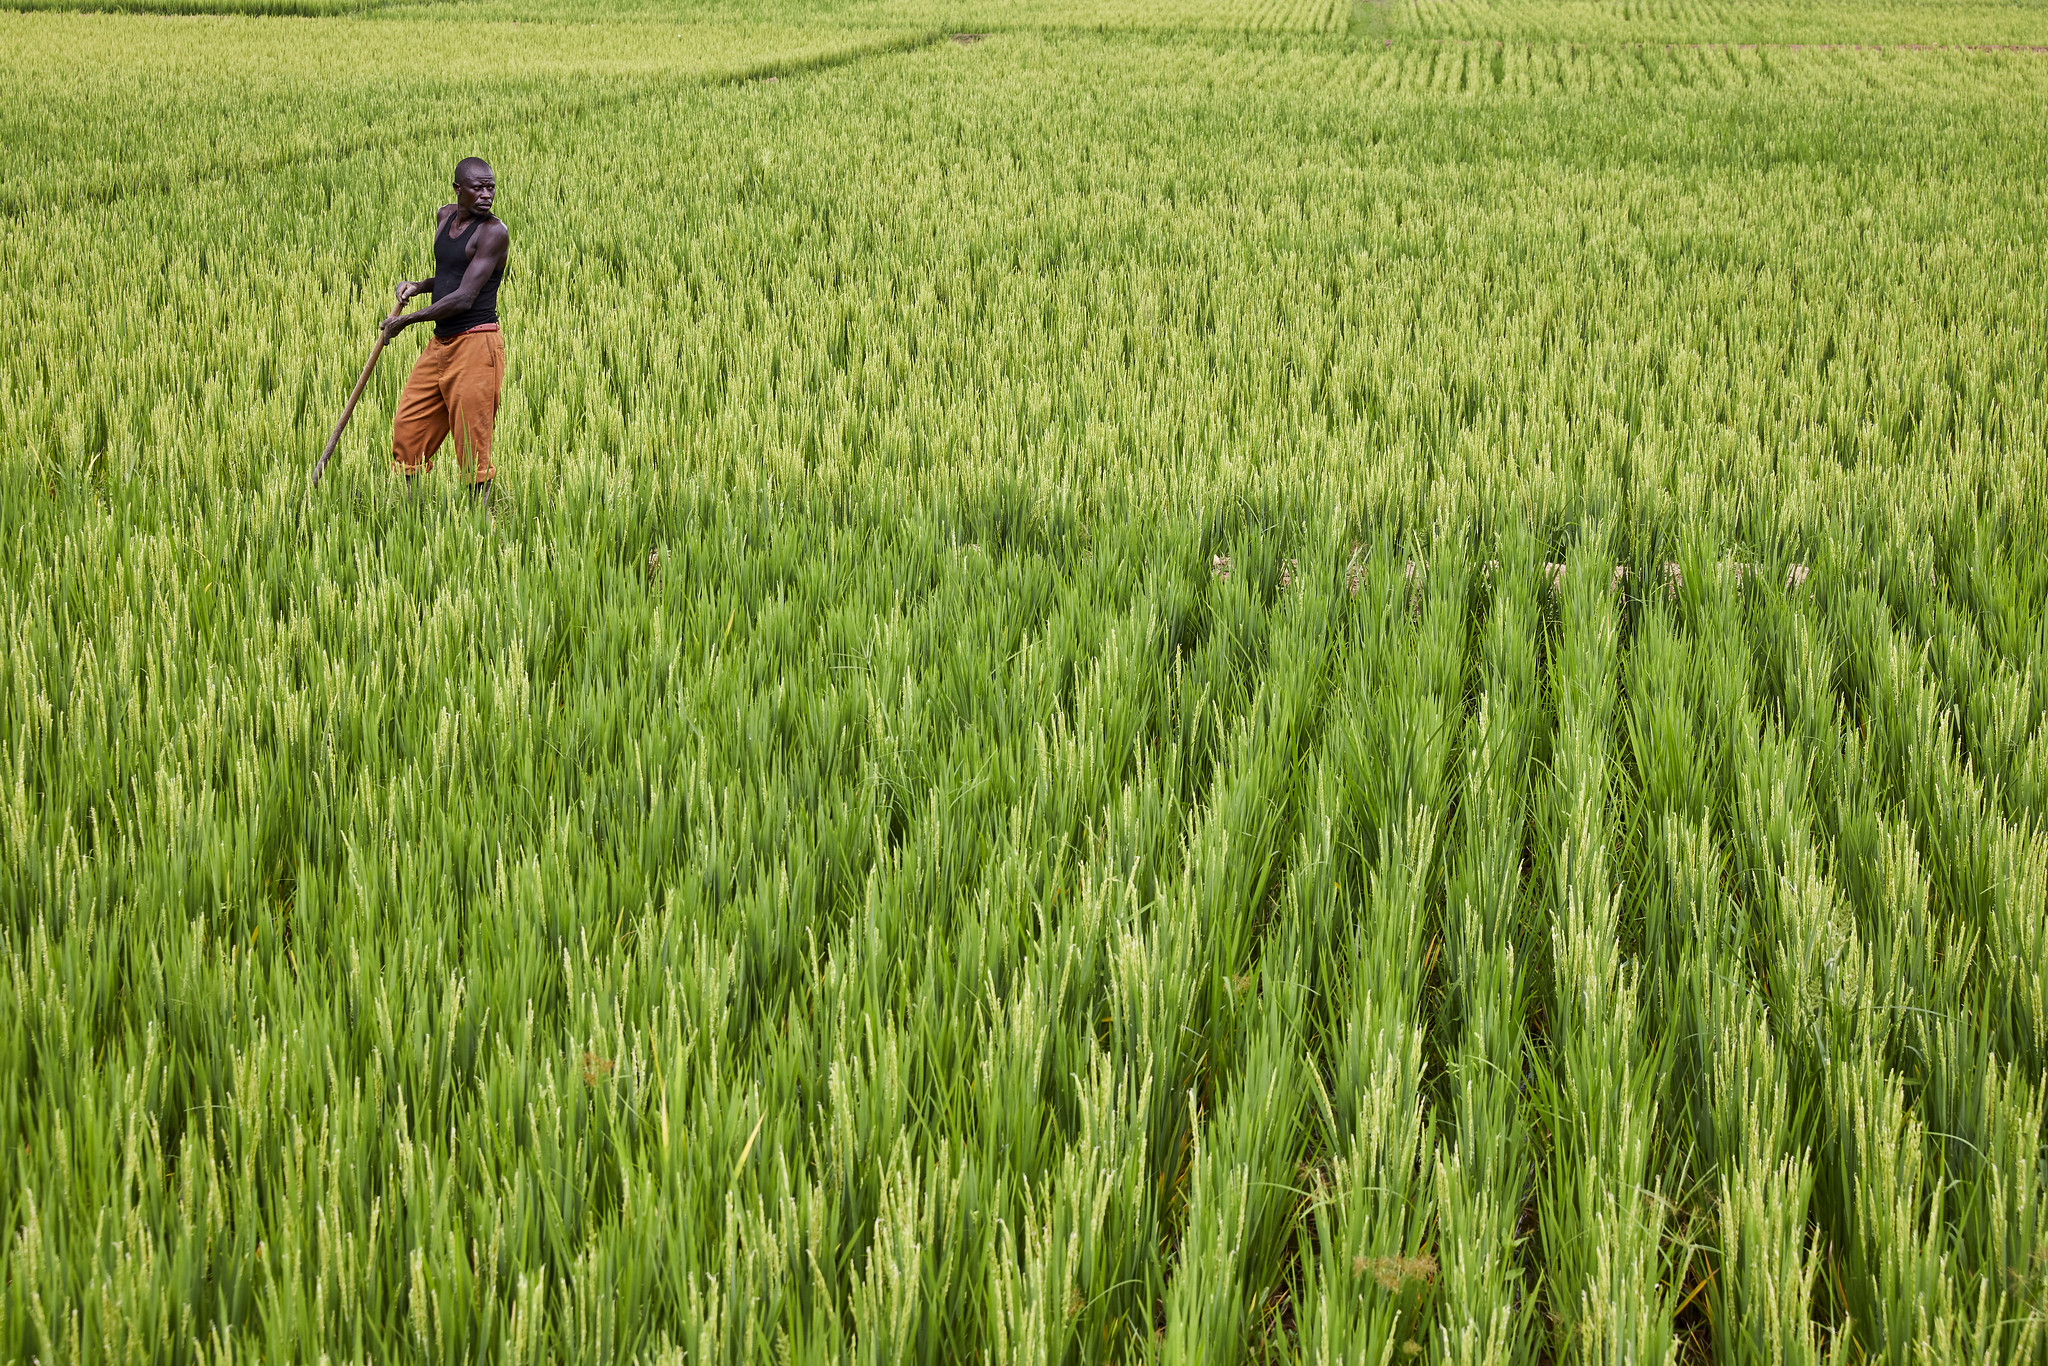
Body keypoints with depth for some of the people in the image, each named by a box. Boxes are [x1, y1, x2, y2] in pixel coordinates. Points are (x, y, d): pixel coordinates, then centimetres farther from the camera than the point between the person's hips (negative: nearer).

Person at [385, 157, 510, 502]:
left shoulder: (493, 233, -12)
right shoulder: (446, 216, 13)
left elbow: (464, 298, -18)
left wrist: (407, 320, -11)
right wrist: (419, 287, 8)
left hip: (476, 344, -8)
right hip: (440, 344, 8)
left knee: (472, 448, -6)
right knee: (407, 430, 7)